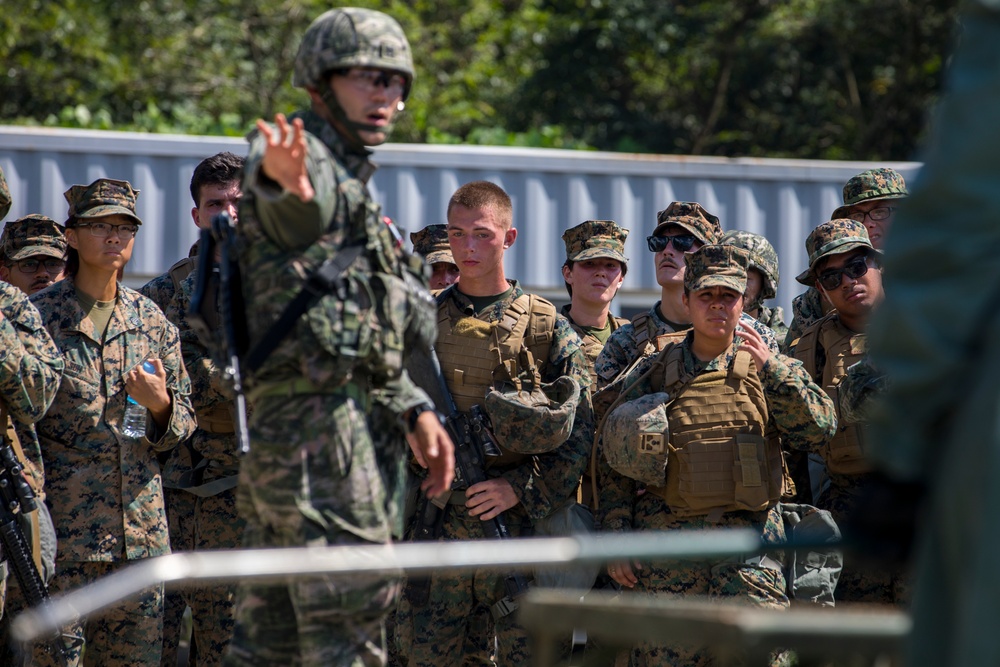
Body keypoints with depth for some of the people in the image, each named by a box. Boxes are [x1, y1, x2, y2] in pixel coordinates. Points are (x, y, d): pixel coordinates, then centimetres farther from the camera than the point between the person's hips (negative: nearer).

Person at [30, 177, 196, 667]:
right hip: (64, 527, -4)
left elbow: (182, 425, 16)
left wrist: (159, 404, -7)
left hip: (142, 529, 4)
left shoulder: (152, 320, 12)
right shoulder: (38, 314, 0)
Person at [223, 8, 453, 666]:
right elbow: (293, 200, -36)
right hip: (321, 429, -10)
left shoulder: (351, 186, 24)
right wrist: (287, 182, -60)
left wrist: (415, 411, 16)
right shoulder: (314, 166, -8)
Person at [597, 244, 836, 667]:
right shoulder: (653, 377, 8)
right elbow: (615, 463, 10)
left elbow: (818, 429, -5)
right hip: (667, 544, 1)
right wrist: (615, 539, 2)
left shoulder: (772, 369, 9)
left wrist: (771, 370, -15)